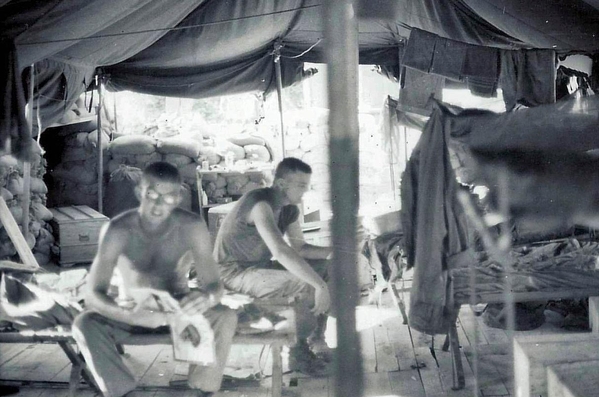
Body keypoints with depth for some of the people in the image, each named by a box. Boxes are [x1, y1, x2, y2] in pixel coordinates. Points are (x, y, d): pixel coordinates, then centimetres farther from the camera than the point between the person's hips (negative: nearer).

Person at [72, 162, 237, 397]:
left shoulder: (192, 227, -21)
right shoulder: (117, 230, -23)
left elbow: (214, 285, -23)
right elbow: (93, 295, -28)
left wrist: (206, 297, -49)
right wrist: (135, 315, -48)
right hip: (134, 311, 0)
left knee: (225, 318, -30)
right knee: (84, 325, -30)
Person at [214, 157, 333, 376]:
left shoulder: (290, 208, 2)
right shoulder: (260, 203, -27)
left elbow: (299, 248, 8)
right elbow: (281, 251, -39)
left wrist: (331, 251, -10)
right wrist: (319, 285, -40)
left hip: (261, 266, 9)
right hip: (235, 271, -9)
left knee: (325, 269, 3)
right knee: (308, 285, -25)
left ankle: (316, 340, 6)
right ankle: (299, 353, -9)